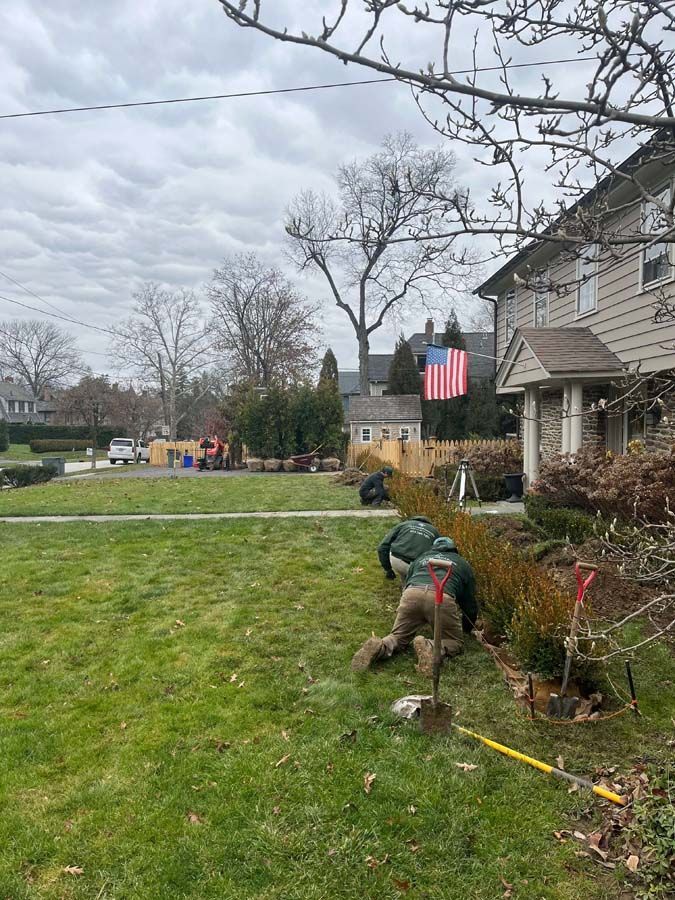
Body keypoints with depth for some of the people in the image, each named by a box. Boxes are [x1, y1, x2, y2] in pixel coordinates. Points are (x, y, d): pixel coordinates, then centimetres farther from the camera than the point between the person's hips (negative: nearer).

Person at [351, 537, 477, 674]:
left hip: (411, 594, 3)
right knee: (455, 643, 15)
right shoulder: (462, 563, 33)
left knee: (398, 637, 18)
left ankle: (380, 647, -15)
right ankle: (429, 647, -16)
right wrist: (468, 626, 52)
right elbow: (469, 600, 34)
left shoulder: (421, 558, 38)